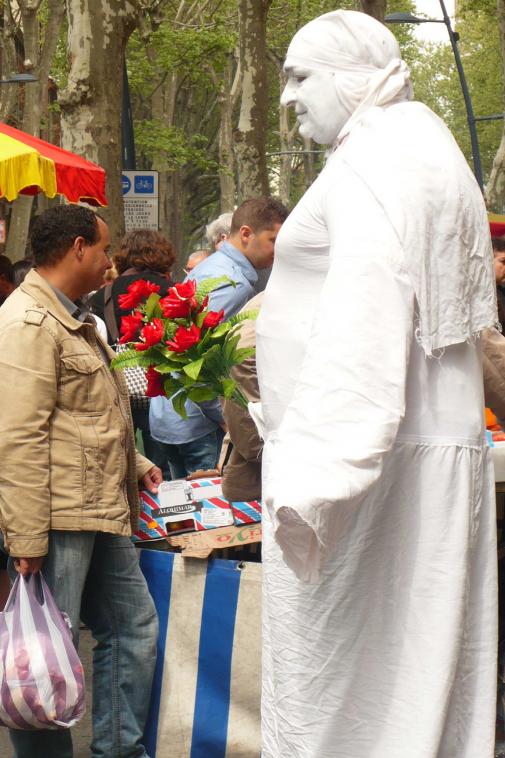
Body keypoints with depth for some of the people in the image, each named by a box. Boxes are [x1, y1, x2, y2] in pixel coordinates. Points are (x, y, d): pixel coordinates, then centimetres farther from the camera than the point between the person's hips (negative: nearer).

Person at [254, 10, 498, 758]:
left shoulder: (373, 161, -11)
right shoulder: (424, 152, 19)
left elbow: (366, 311, -24)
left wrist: (314, 471, -30)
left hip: (362, 459, -10)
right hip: (434, 451, 10)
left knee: (331, 682, -4)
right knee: (418, 670, 12)